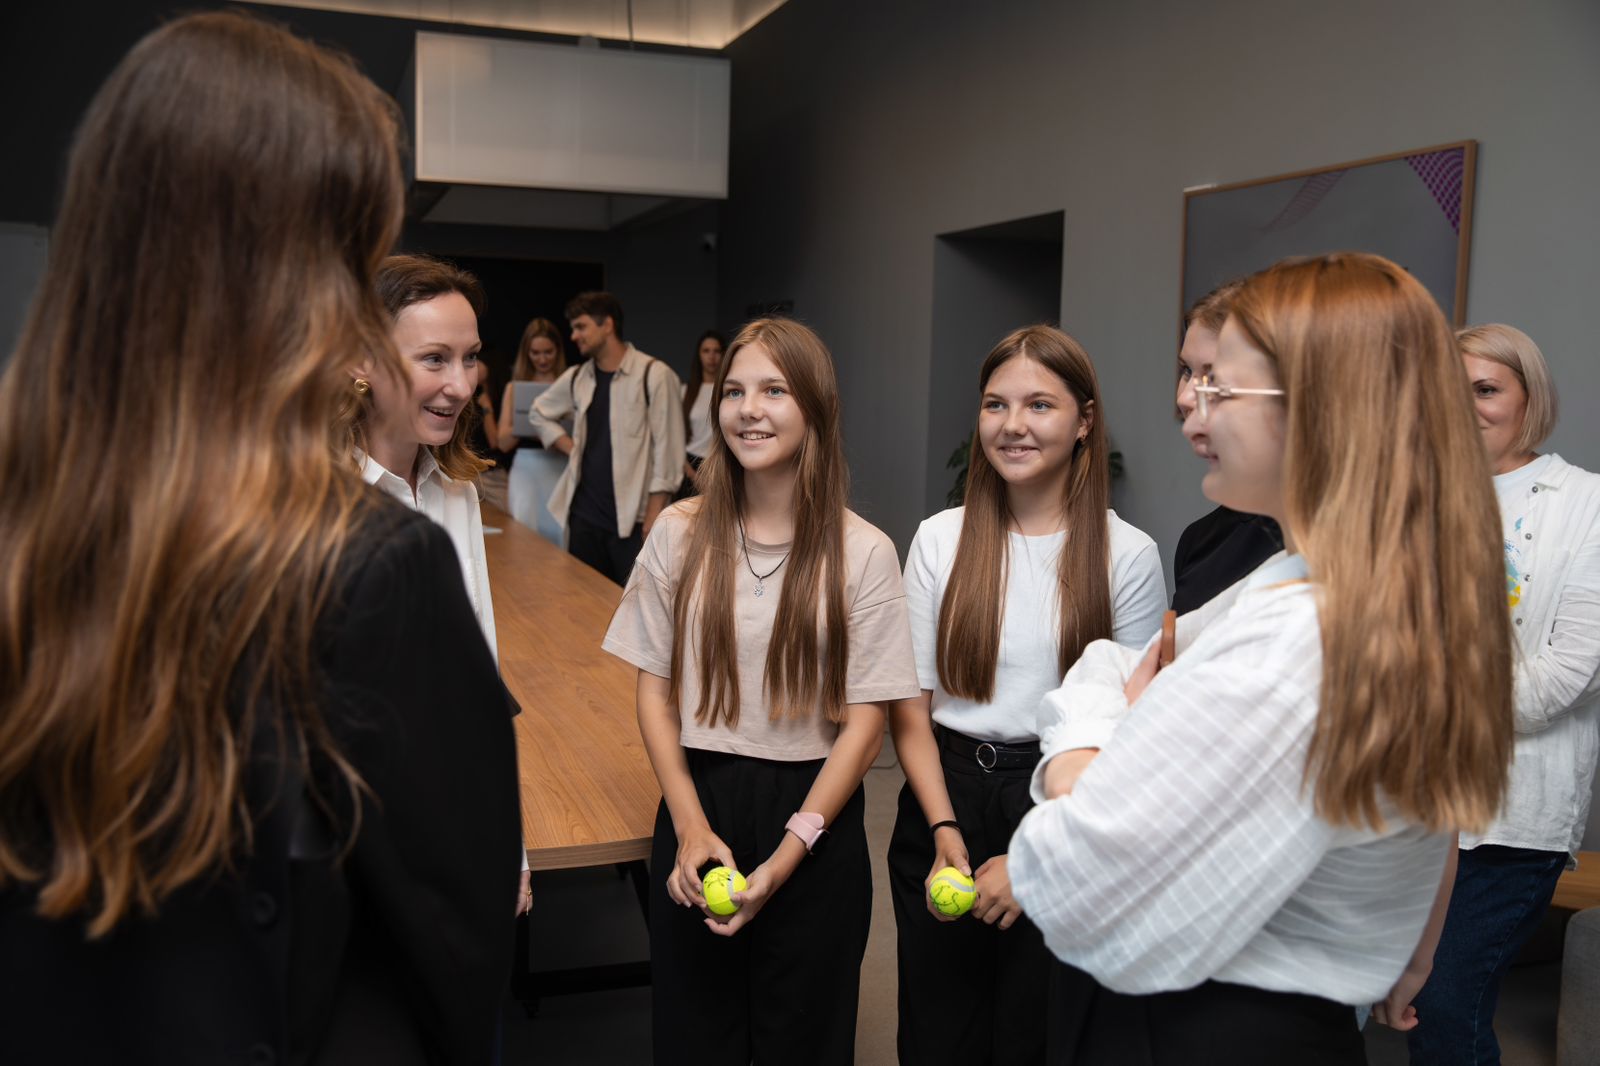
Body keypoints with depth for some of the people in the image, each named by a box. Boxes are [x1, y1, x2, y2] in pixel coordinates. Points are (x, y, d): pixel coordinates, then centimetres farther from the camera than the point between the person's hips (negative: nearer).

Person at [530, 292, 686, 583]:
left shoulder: (654, 375, -8)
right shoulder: (577, 377, 11)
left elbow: (667, 449, -10)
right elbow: (540, 413, 28)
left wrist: (655, 514, -14)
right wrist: (572, 449, 11)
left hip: (633, 517, -6)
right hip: (585, 513, 6)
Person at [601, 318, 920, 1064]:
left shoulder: (862, 553, -8)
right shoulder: (680, 533, -2)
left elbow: (864, 724, -7)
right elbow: (654, 690, 2)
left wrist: (786, 856, -13)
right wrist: (691, 826, -7)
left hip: (812, 814, -1)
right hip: (698, 804, 2)